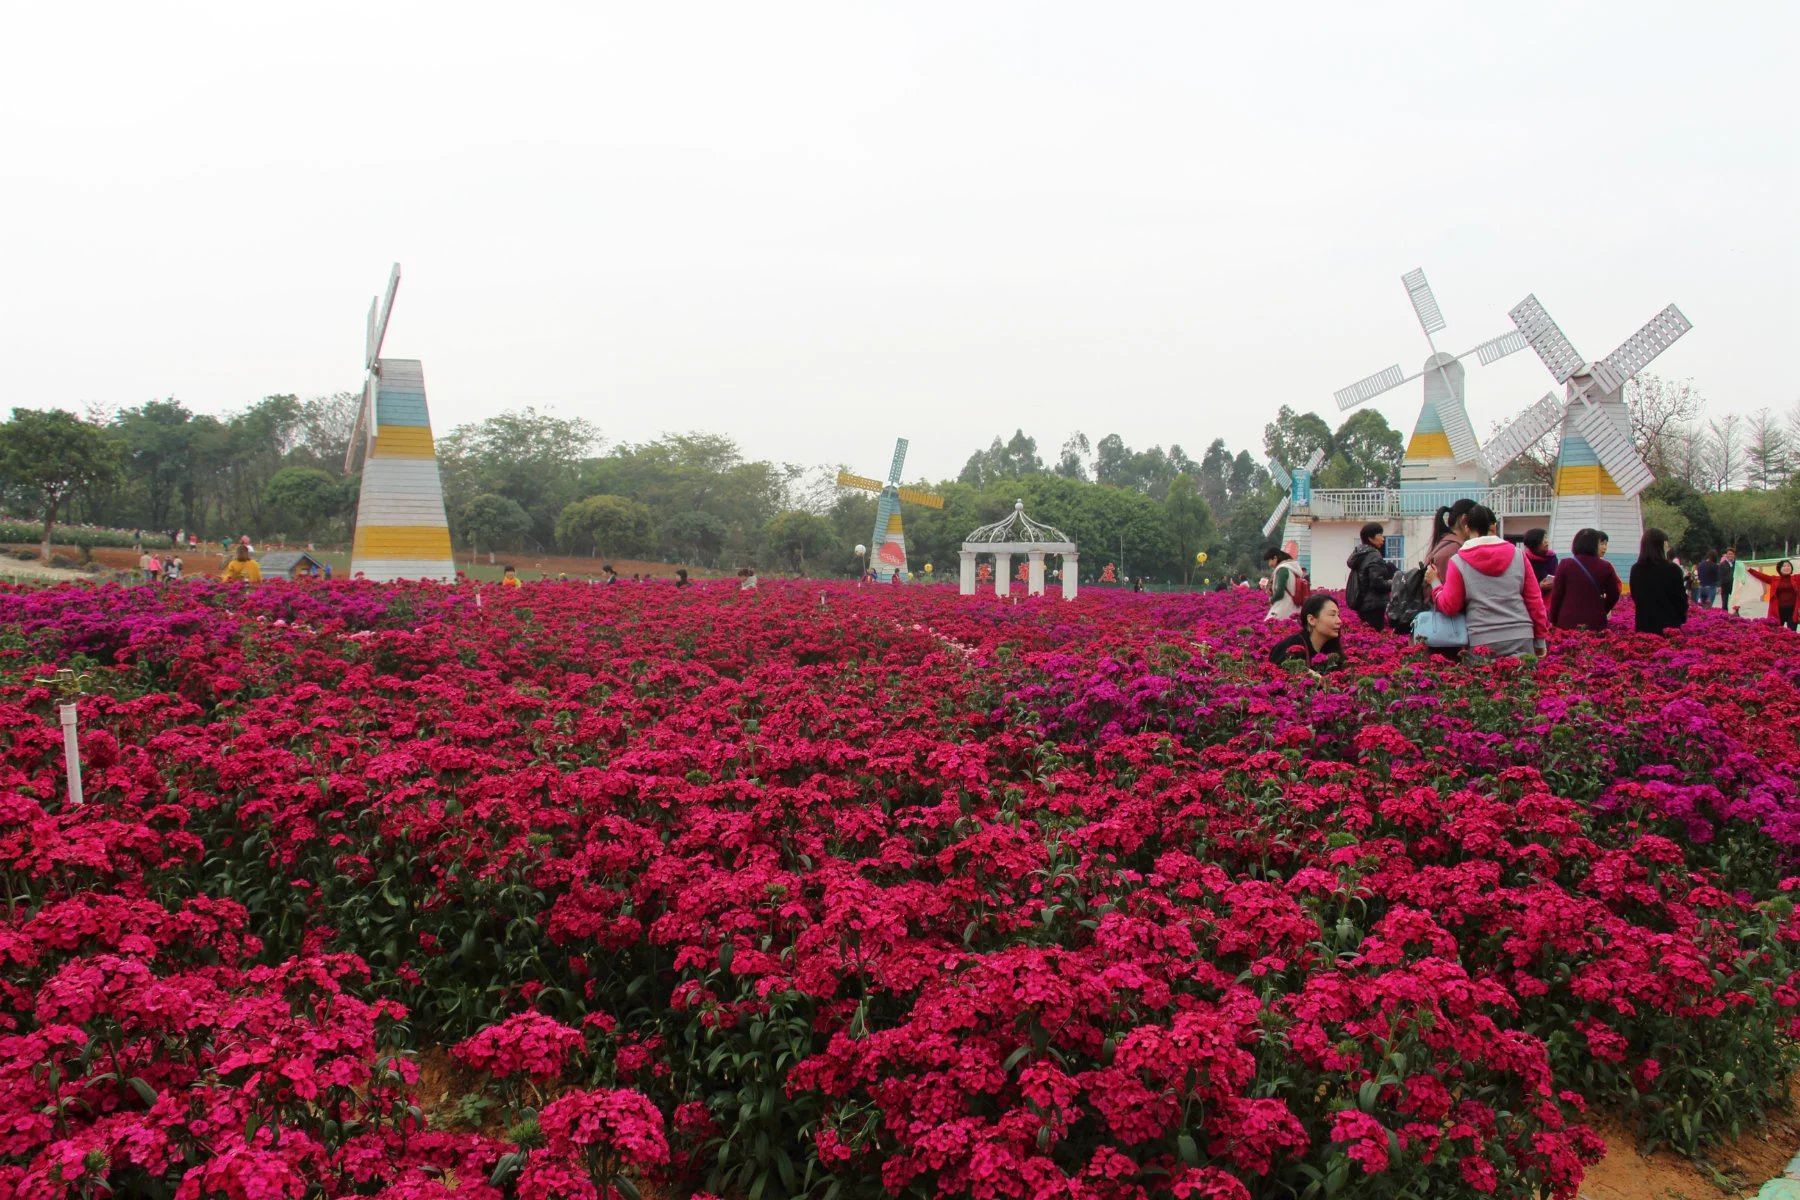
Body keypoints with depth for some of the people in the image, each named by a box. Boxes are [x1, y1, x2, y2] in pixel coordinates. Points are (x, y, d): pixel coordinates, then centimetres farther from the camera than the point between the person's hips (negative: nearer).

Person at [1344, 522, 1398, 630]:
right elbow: (1377, 582, -21)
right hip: (1373, 605, -9)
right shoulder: (1374, 556, -14)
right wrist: (1392, 584, -4)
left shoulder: (1360, 553, 14)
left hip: (1361, 603, 9)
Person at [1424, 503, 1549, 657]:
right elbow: (1534, 599, 8)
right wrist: (1540, 639, 16)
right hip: (1521, 639, 2)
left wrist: (1434, 582, 18)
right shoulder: (1517, 554, 7)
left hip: (1483, 642, -2)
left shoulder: (1458, 562, 0)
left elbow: (1449, 607, 2)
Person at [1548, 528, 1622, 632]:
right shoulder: (1605, 567, -1)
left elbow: (1556, 594, -1)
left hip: (1567, 622, 0)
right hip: (1596, 623, 0)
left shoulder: (1565, 564, -2)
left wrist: (1553, 620, 8)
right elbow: (1613, 595, 8)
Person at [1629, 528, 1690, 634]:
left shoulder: (1636, 569, 1)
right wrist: (1682, 618, 14)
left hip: (1643, 624, 4)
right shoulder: (1672, 569, -11)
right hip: (1668, 625, -4)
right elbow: (1680, 598, -2)